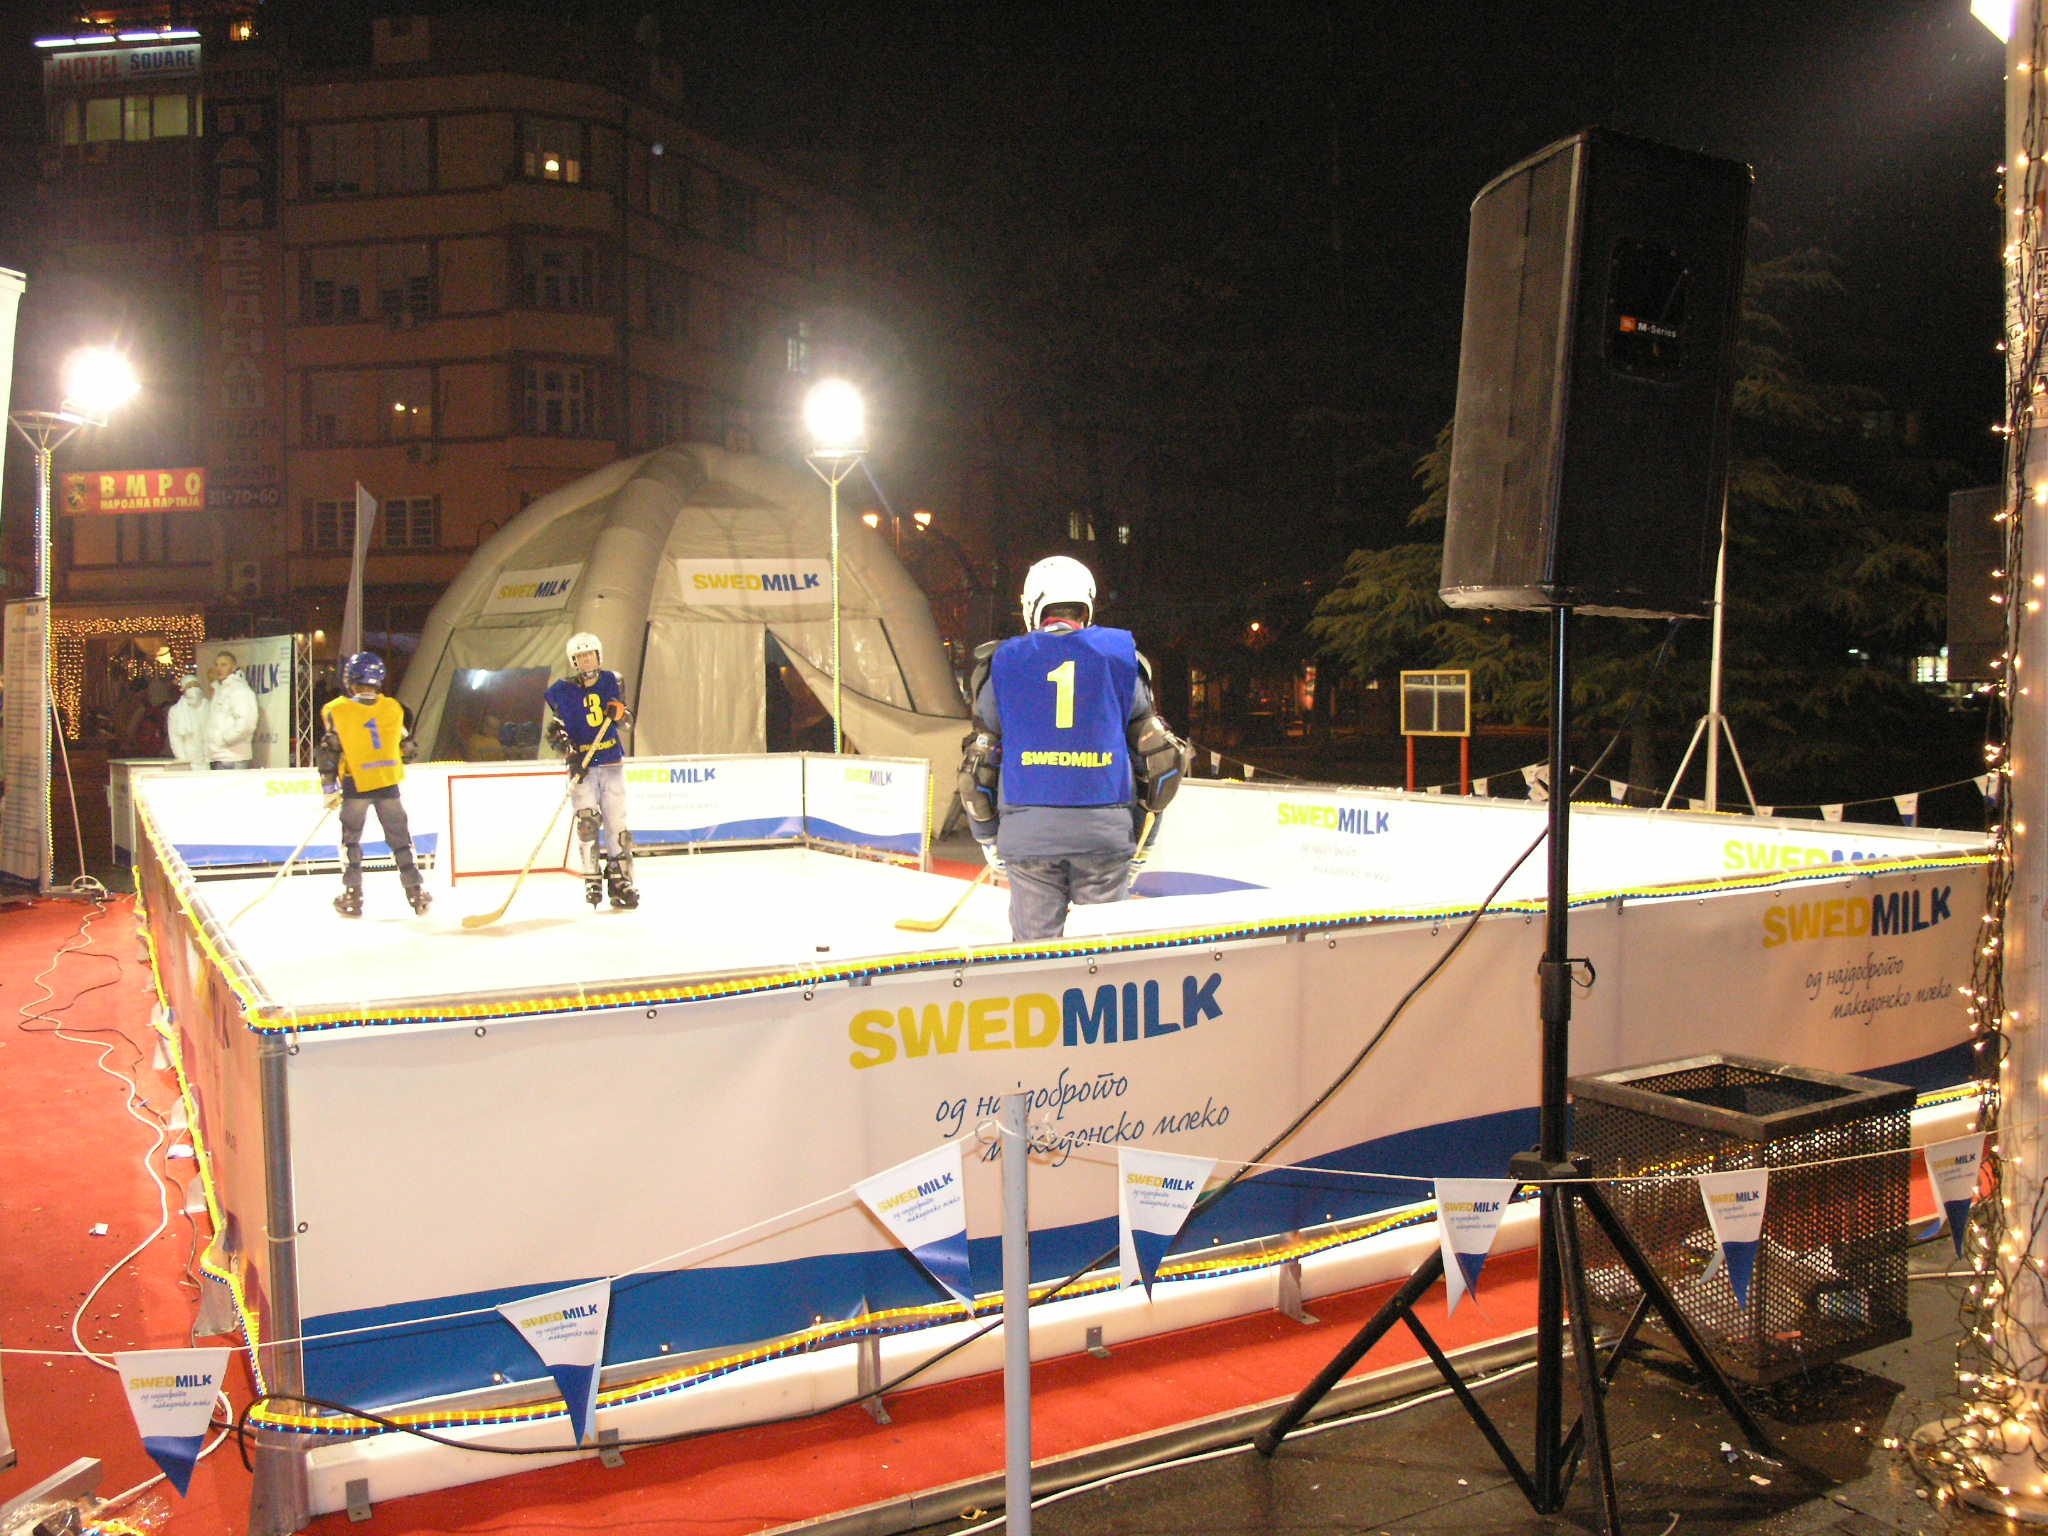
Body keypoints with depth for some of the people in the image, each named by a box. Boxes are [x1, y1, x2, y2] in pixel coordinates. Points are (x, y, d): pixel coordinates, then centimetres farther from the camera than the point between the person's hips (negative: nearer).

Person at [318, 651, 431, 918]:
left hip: (356, 785, -2)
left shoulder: (336, 711, -6)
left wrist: (330, 789, 0)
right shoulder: (395, 708, 3)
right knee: (400, 839, 10)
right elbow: (406, 748, 12)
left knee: (351, 838, 13)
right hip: (388, 783, 2)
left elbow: (329, 752, -6)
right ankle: (417, 893, 8)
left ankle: (352, 897, 10)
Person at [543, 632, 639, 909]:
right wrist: (571, 755, -16)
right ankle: (592, 880, -2)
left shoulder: (611, 681, 8)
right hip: (582, 764, -2)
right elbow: (556, 731, -2)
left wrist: (619, 711, -9)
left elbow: (626, 719, 13)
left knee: (617, 822, 1)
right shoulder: (562, 690, 1)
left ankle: (620, 879, 7)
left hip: (612, 762, 2)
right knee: (587, 821, -11)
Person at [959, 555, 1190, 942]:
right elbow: (1151, 754, 11)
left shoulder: (1003, 662, 8)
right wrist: (1139, 843, 19)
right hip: (1106, 830, 0)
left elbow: (980, 762, 10)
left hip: (1028, 832, 0)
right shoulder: (1123, 657, 9)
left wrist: (988, 839, 21)